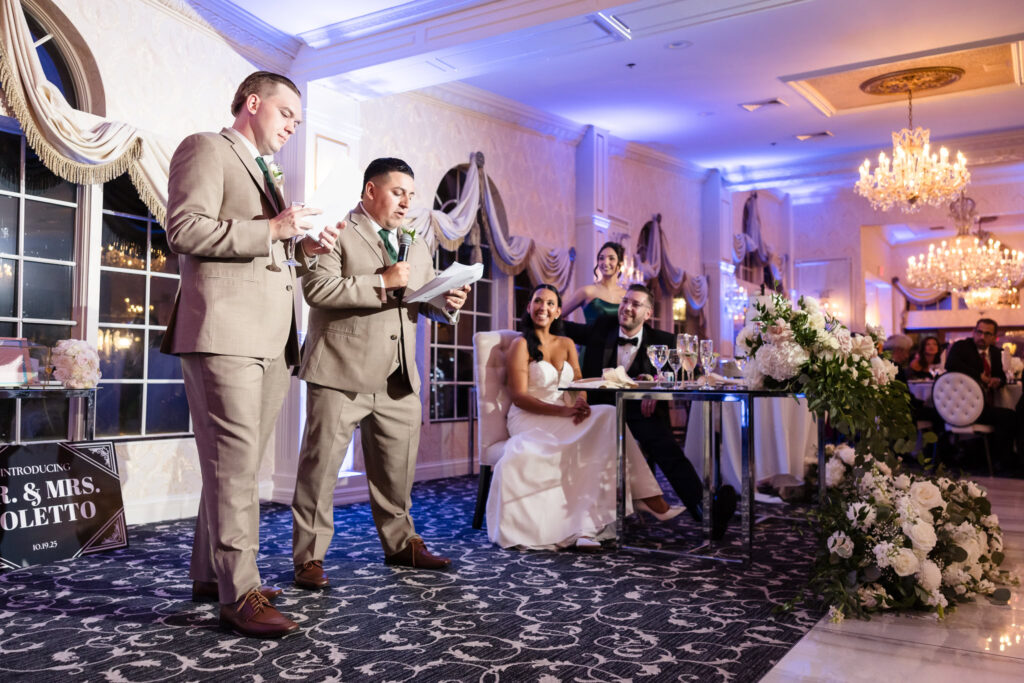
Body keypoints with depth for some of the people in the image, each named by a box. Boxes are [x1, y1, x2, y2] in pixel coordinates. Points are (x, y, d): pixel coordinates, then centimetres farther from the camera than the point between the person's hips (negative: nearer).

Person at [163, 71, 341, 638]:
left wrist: (306, 249, 12)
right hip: (222, 331, -9)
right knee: (234, 462, -9)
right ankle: (238, 594, -2)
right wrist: (269, 229, -13)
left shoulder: (264, 172, 28)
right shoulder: (206, 149, 1)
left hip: (269, 339, 9)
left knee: (241, 463, 12)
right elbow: (184, 229, -13)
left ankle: (210, 574, 24)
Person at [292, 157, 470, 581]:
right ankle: (309, 558, 11)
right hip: (342, 374, -6)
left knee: (398, 470, 14)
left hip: (399, 379, 6)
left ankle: (401, 544, 31)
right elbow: (316, 288, -16)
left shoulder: (416, 245, 20)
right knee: (321, 466, 0)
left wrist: (447, 302, -1)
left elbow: (428, 301, 23)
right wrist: (381, 283, -18)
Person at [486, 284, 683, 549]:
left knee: (609, 415, -24)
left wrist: (580, 402, -16)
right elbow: (519, 397, -9)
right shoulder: (521, 345, 0)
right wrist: (562, 411, -22)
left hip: (564, 417, 6)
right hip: (529, 419, -6)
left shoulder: (567, 344, 18)